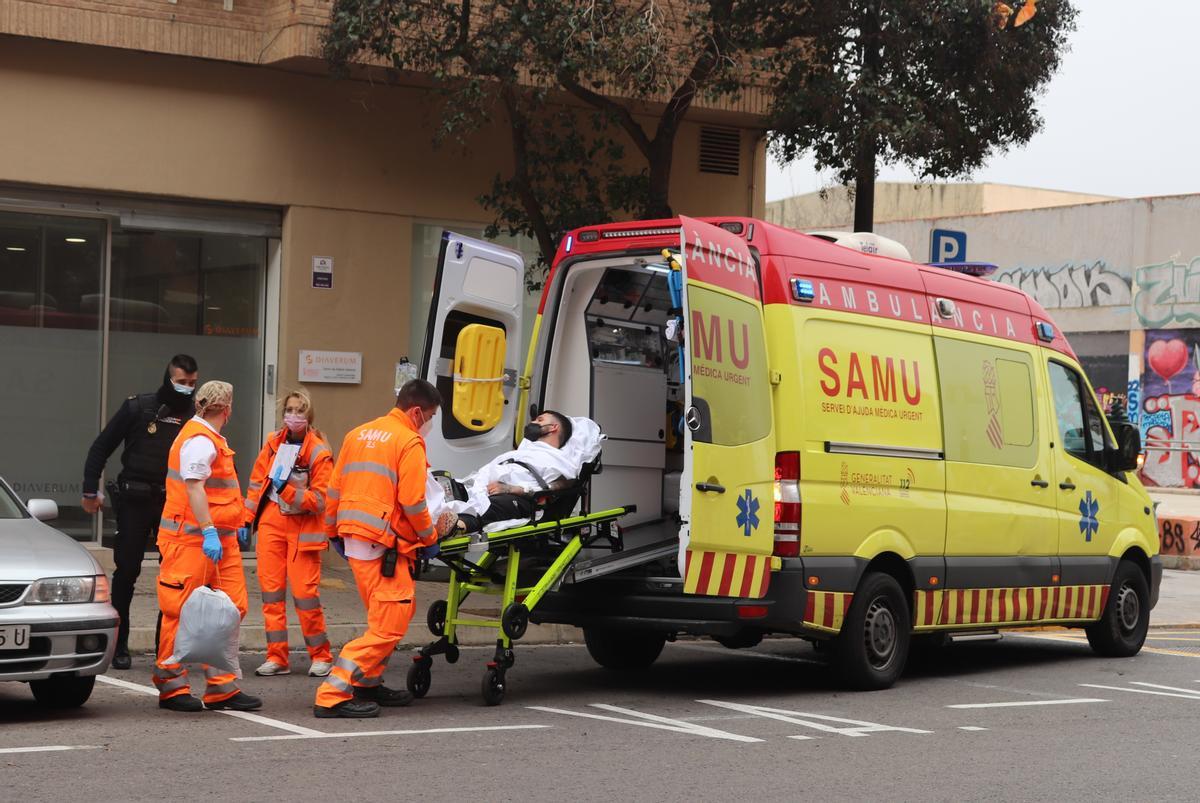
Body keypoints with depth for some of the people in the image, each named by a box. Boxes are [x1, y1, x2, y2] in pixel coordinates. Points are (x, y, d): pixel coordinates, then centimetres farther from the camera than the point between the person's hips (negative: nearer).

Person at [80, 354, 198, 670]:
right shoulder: (138, 407, -1)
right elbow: (101, 447, 4)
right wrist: (90, 491, 0)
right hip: (135, 501, -2)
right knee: (126, 572, 1)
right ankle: (119, 645, 10)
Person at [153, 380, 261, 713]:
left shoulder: (210, 439, 20)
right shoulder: (199, 440, -14)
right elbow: (193, 487, -23)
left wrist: (235, 525, 34)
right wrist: (209, 531, -28)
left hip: (219, 538, 10)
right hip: (193, 539, -10)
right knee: (183, 613, -1)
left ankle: (222, 688, 5)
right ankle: (171, 687, 7)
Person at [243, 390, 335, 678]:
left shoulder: (319, 452, -9)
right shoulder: (274, 443, 6)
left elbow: (320, 500, -11)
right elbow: (257, 483, 13)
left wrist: (289, 491, -23)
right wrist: (247, 519, 8)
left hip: (303, 526, -5)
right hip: (271, 522, 5)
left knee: (304, 592, -7)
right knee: (271, 590, 2)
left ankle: (321, 655, 8)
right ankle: (277, 657, 9)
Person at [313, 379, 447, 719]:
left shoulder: (358, 434, 17)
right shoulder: (410, 442, -7)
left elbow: (335, 489, 19)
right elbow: (412, 502, -14)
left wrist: (333, 531, 28)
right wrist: (429, 536, 1)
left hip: (355, 537, 9)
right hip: (382, 542, -9)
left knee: (392, 614, 22)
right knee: (390, 623, -8)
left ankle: (368, 683, 27)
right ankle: (333, 696, -14)